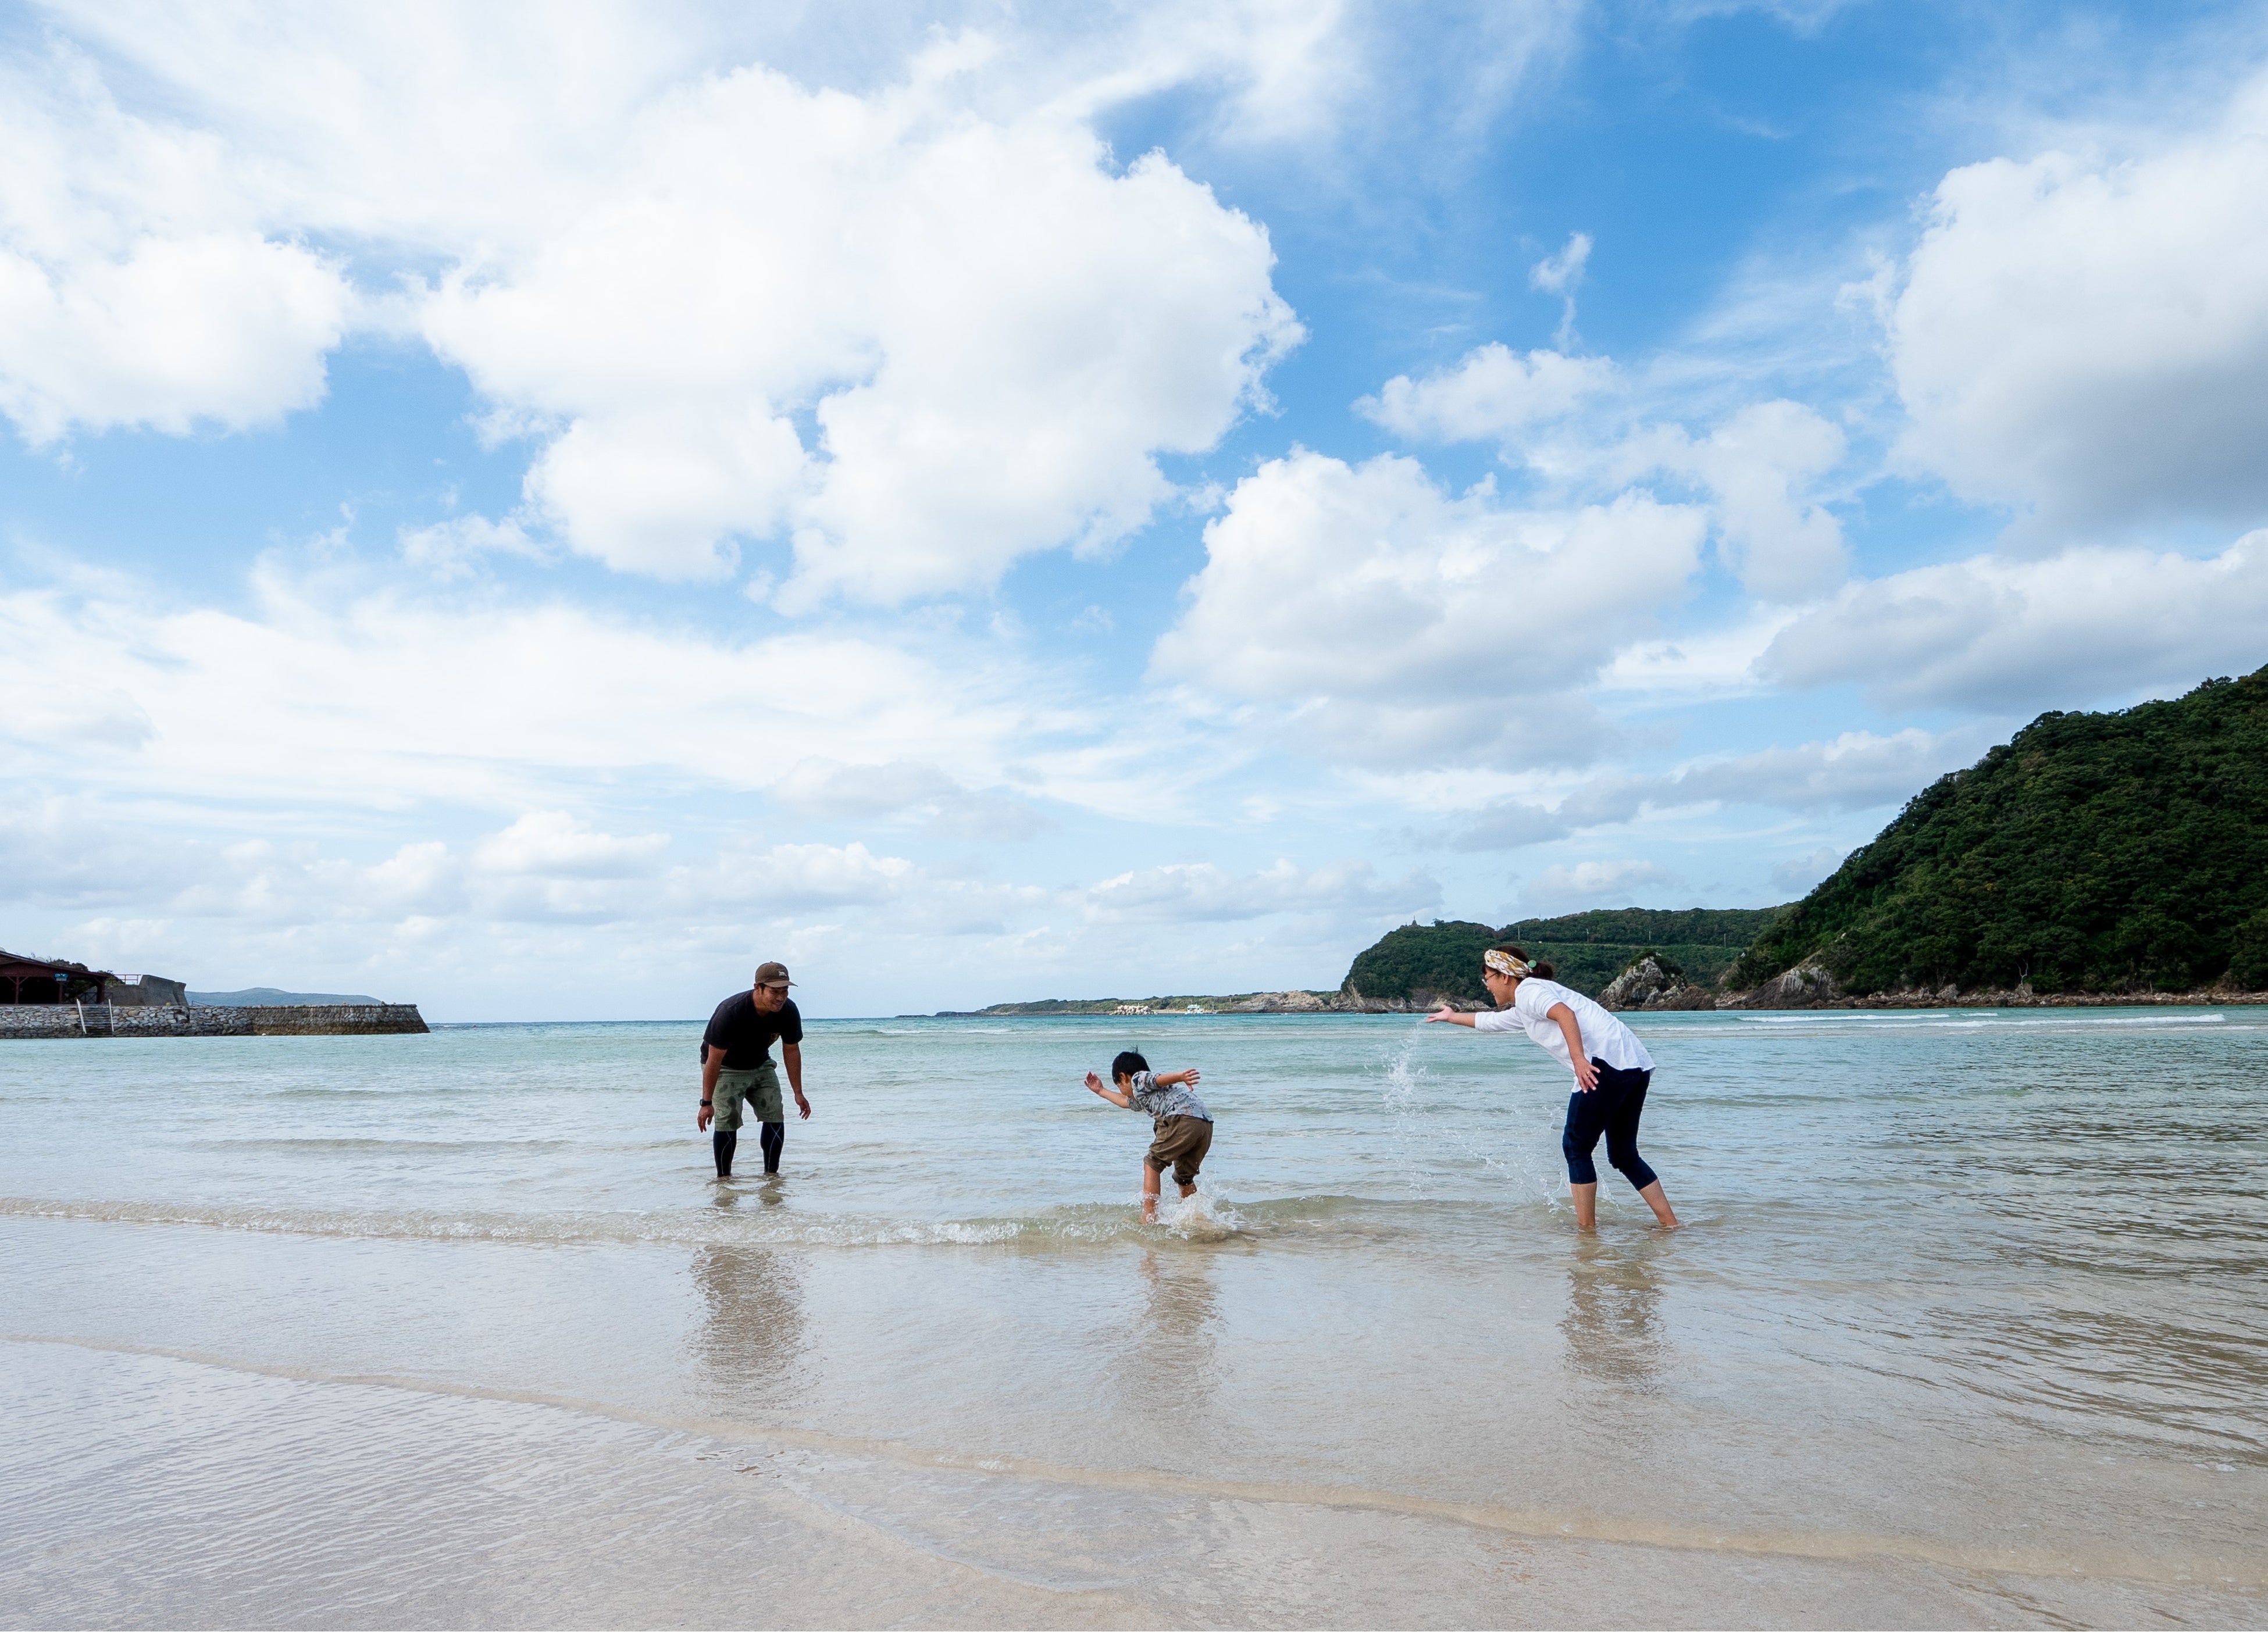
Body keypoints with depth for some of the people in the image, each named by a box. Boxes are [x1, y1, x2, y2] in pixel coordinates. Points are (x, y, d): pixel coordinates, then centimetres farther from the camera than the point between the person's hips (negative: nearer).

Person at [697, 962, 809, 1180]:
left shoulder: (789, 1011, -21)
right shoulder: (731, 1012, -35)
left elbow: (791, 1050, -7)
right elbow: (714, 1059, -28)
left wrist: (798, 1093, -5)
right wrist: (707, 1102, -25)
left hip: (761, 1066, 5)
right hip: (725, 1068, -5)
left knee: (775, 1117, -4)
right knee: (727, 1122, -16)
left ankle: (771, 1174, 6)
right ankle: (723, 1177, -3)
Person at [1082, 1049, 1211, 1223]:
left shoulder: (1139, 1079, 12)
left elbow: (1161, 1078, -9)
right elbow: (1125, 1102, 56)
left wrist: (1182, 1076, -28)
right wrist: (1101, 1091, 68)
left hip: (1182, 1118, -8)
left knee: (1152, 1164, 4)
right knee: (1184, 1177, 20)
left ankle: (1149, 1219, -2)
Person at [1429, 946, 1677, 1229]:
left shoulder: (1528, 991, 1)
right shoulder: (1524, 1010, 29)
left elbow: (1564, 1013, -19)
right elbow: (1489, 1021, 47)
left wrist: (1579, 1059, -29)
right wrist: (1453, 1017, 61)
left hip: (1608, 1063, -10)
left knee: (1576, 1148, 1)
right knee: (1624, 1155, 17)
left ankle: (1586, 1228, 4)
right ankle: (1670, 1225, 15)